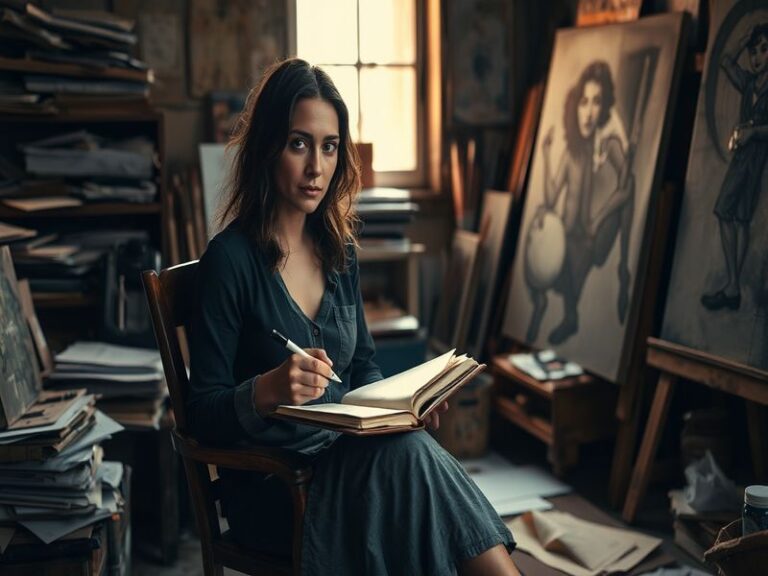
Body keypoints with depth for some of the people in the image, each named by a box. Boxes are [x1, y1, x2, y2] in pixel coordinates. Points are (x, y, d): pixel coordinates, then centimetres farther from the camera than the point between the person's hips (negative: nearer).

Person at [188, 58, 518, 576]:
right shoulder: (232, 259, -12)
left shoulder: (339, 251, 8)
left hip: (348, 460, 5)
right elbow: (203, 414, -10)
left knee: (410, 449, -28)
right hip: (271, 488, -5)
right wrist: (267, 390, -30)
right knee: (409, 453, -30)